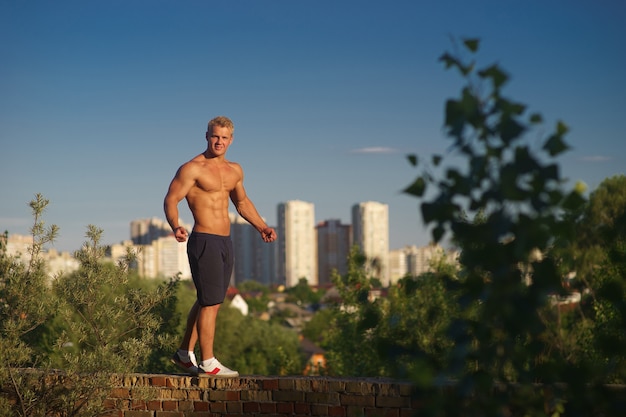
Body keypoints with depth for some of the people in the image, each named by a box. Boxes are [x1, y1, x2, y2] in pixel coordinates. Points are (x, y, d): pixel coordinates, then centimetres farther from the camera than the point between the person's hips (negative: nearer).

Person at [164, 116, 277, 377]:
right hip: (204, 241, -8)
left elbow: (242, 202, 28)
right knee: (211, 303, -8)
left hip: (225, 242, 8)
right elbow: (171, 200, -13)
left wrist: (262, 227, 20)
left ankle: (184, 355, 25)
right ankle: (208, 363, -1)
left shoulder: (235, 171, 14)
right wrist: (175, 226, -30)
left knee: (206, 302, 14)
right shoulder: (192, 169, -9)